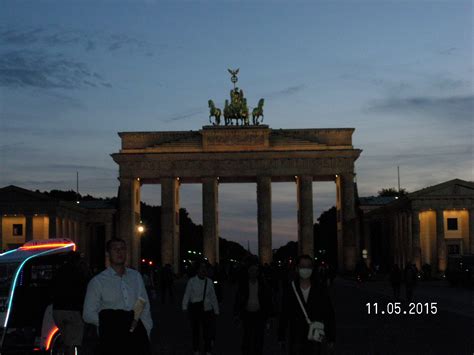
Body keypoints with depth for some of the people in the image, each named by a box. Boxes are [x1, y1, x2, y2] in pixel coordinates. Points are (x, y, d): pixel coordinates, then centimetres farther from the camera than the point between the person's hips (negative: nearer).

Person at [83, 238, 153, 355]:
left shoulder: (136, 276, 12)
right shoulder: (97, 281, 0)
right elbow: (88, 315, -2)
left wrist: (146, 332, 6)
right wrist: (113, 323, -11)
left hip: (138, 336, 3)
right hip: (112, 337, -3)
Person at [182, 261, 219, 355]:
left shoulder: (209, 281, 0)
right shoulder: (191, 281, -7)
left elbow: (213, 297, 3)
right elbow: (187, 295, -10)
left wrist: (216, 310, 4)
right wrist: (185, 307, -19)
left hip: (207, 309, 1)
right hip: (195, 308, -1)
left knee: (209, 331, 3)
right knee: (196, 330, 15)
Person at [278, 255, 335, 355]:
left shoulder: (320, 291, 0)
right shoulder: (290, 290, 0)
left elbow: (329, 316, 3)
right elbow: (284, 316, 5)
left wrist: (331, 339, 1)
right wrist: (281, 338, 6)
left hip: (315, 340, 0)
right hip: (296, 341, 0)